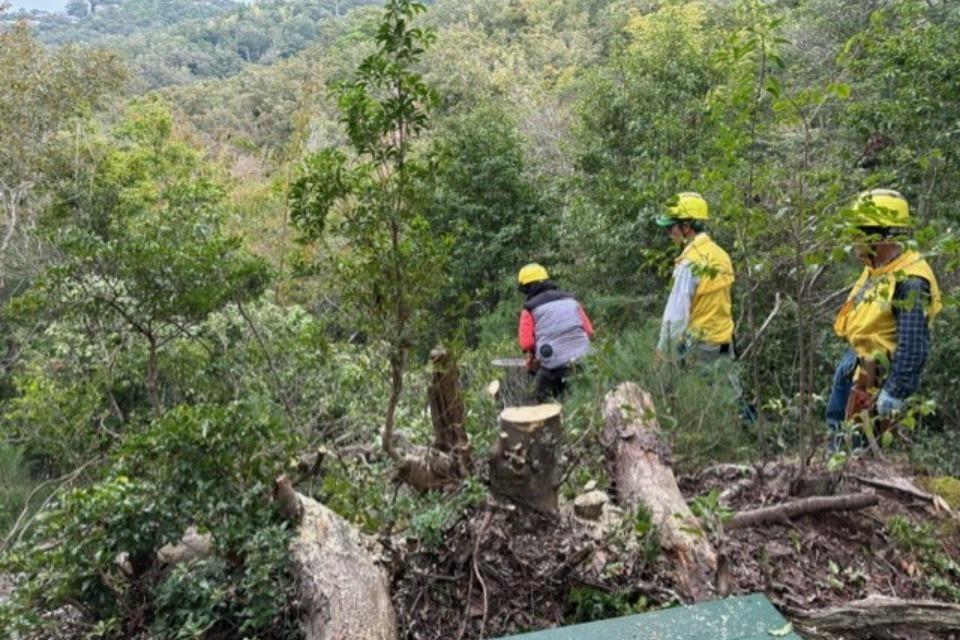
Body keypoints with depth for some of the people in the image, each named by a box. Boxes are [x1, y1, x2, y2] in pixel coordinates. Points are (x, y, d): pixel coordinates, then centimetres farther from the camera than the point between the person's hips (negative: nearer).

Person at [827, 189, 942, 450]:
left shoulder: (909, 282, -26)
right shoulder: (877, 270, 5)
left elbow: (913, 347, -27)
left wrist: (894, 392, -25)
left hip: (875, 377, -10)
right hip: (855, 364, 10)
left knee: (857, 445, 0)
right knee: (836, 428, 21)